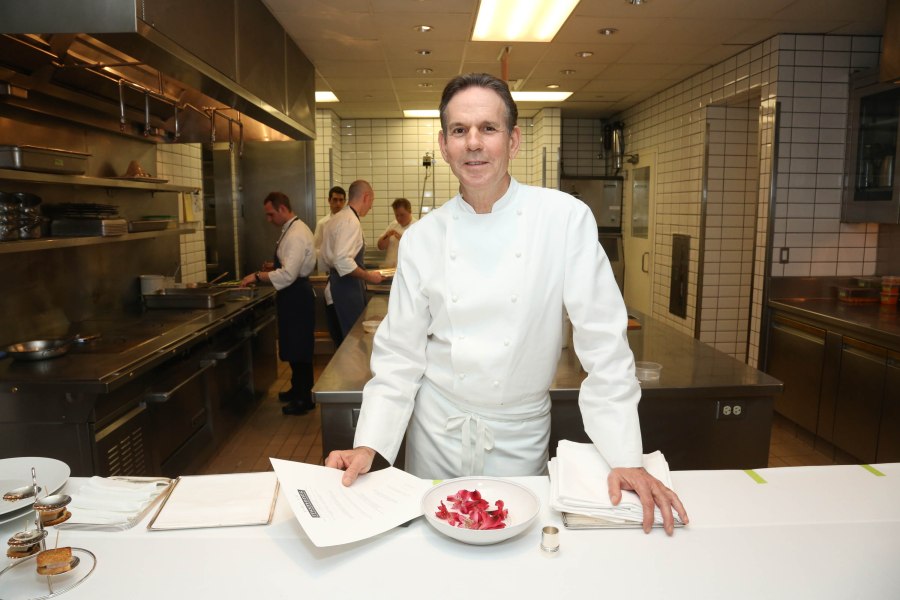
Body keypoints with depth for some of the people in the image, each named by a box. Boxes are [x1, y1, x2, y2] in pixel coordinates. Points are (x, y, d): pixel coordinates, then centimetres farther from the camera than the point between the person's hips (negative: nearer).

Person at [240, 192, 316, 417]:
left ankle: (305, 398, 10)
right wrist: (264, 275, 14)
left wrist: (258, 276, -22)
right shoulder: (293, 229, 12)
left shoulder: (296, 235, -21)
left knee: (299, 349, -1)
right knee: (294, 347, 19)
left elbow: (288, 274, -28)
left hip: (296, 297, -10)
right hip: (294, 295, 10)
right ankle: (298, 388, 33)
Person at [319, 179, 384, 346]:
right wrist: (369, 276, -14)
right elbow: (343, 261, -25)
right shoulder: (351, 221, -16)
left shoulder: (337, 218, 15)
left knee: (343, 342, 15)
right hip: (347, 289, -10)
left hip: (337, 286, 10)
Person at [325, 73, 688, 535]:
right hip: (437, 432, 2)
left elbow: (603, 342, -11)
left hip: (520, 437, -1)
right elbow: (399, 353, -1)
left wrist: (625, 457, -14)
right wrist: (369, 445, -10)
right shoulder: (422, 238, -5)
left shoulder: (566, 218, -12)